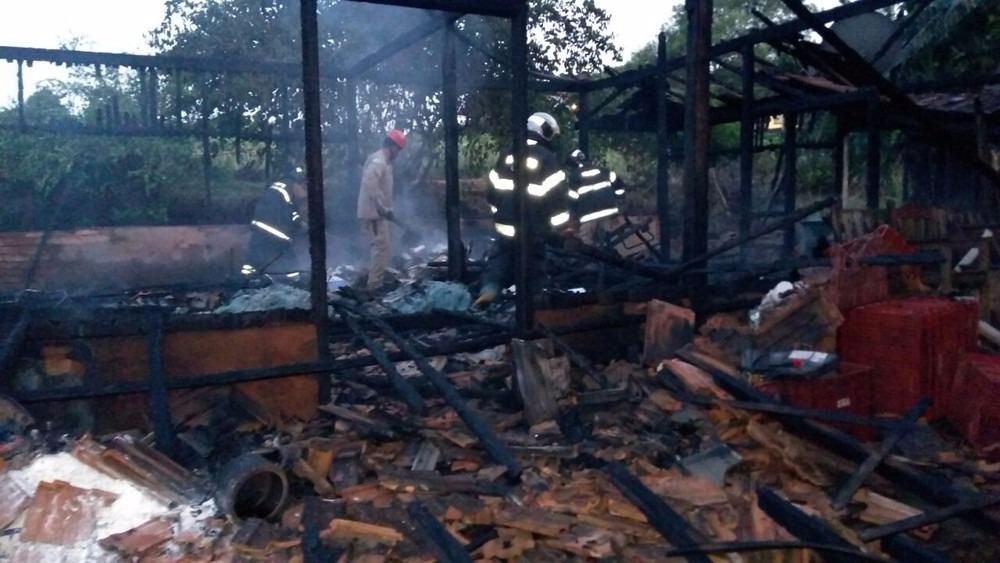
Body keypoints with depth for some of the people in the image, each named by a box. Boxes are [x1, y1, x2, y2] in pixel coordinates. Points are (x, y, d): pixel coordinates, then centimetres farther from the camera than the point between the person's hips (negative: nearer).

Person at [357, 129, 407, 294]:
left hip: (376, 212, 11)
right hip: (374, 213, -11)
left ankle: (375, 282, 28)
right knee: (380, 248, -10)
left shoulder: (382, 161, 16)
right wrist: (386, 209, -27)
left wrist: (386, 209, 18)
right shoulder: (378, 161, -17)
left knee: (377, 248, 18)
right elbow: (370, 186, -30)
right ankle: (374, 285, -8)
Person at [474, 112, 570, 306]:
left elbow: (492, 191, 14)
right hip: (533, 229, -5)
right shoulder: (548, 158, -10)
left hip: (506, 225, 5)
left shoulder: (506, 156, 9)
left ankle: (489, 289, -4)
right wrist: (562, 227, -7)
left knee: (500, 257, 15)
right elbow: (557, 197, -15)